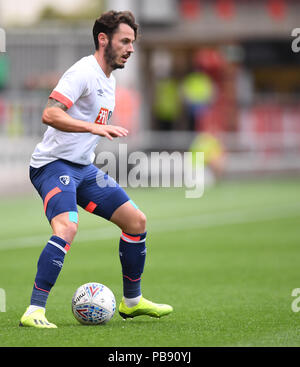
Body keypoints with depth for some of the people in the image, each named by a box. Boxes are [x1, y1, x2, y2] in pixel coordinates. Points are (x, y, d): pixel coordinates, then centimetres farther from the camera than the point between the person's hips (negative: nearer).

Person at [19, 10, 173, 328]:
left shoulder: (109, 80, 15)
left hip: (84, 168, 10)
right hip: (54, 165, -10)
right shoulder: (83, 72, -16)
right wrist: (95, 127, -36)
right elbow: (50, 114, -29)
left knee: (136, 221, 9)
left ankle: (131, 301, 24)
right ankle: (34, 311, -30)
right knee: (67, 227, -32)